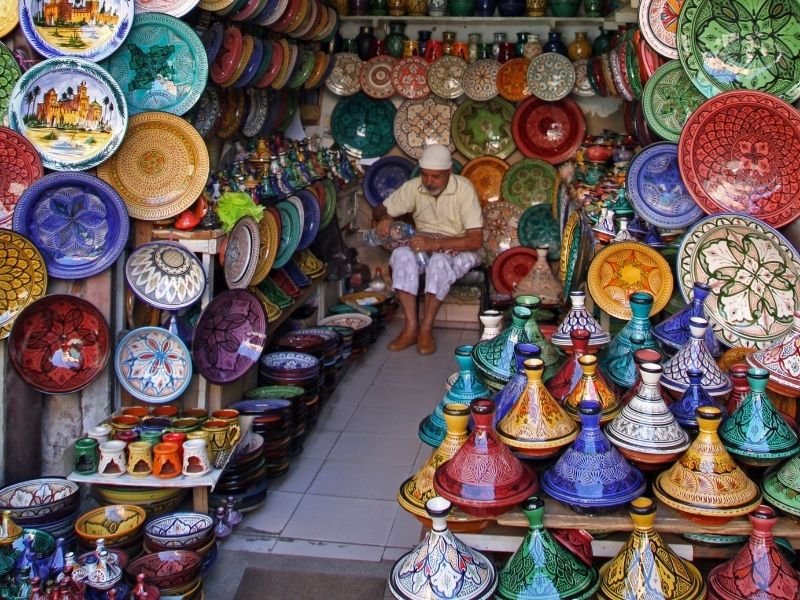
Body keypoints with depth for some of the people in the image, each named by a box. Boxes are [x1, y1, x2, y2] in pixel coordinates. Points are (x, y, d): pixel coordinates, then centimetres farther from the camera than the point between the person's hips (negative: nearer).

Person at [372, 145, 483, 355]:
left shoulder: (463, 188, -19)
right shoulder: (413, 187, -6)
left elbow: (476, 240, -23)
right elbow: (379, 210, 5)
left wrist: (435, 244, -33)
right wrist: (385, 218, -21)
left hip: (458, 250, -4)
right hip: (424, 245, 4)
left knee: (439, 260, -38)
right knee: (401, 255, -30)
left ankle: (426, 329, -29)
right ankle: (411, 326, -29)